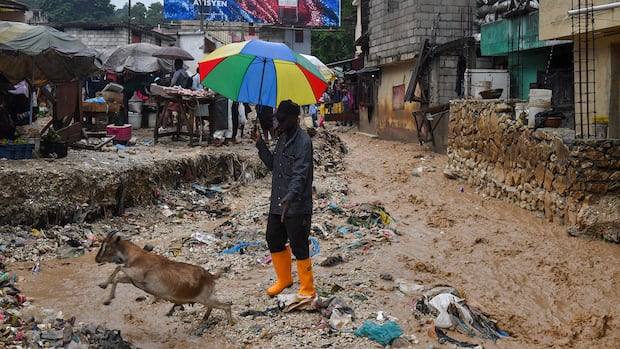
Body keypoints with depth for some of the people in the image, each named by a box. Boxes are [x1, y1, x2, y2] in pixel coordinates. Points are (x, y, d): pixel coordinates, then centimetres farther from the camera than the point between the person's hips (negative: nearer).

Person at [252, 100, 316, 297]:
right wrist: (260, 144, 8)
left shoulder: (303, 141, -16)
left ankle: (307, 289, 14)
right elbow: (273, 165, 18)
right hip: (277, 203, 9)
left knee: (299, 247, -1)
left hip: (297, 206, -9)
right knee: (274, 240, 17)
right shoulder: (282, 138, 12)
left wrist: (290, 197, -39)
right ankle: (284, 279, 37)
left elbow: (300, 174, -25)